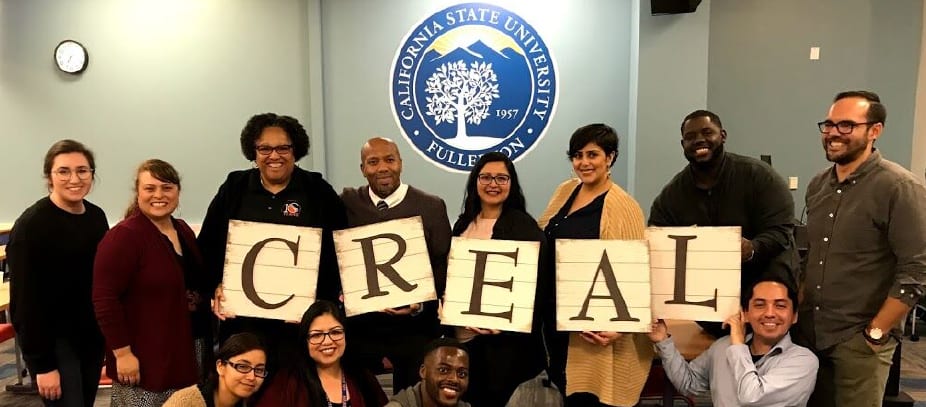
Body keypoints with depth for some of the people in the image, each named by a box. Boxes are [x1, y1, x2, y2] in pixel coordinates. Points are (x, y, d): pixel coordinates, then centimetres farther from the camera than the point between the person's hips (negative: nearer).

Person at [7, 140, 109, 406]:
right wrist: (42, 364, -16)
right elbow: (26, 301, -16)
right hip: (52, 341, -6)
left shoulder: (96, 216, 3)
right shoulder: (31, 225, -16)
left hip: (92, 335, 6)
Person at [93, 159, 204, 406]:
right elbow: (104, 298, -20)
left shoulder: (184, 231, 8)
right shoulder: (124, 236, -16)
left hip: (183, 353, 8)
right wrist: (122, 353, -20)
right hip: (143, 360, -7)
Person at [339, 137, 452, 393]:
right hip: (358, 323, 1)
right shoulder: (347, 203, 4)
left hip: (414, 326, -1)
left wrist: (421, 304, -16)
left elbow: (442, 267, -3)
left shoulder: (432, 207, -1)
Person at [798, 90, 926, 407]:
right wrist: (797, 308, 9)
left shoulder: (899, 188, -13)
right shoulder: (818, 185, 7)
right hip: (809, 332, 6)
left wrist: (875, 334, -15)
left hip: (859, 340, -6)